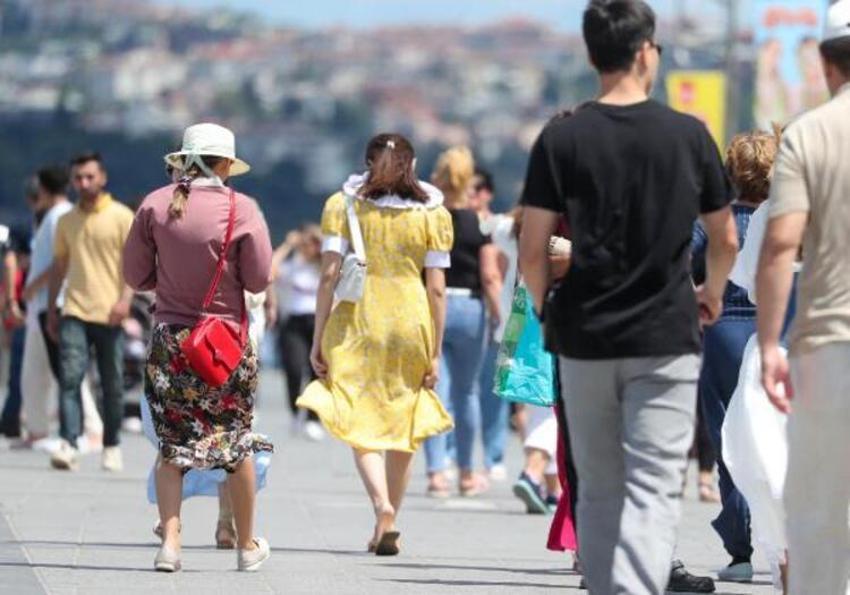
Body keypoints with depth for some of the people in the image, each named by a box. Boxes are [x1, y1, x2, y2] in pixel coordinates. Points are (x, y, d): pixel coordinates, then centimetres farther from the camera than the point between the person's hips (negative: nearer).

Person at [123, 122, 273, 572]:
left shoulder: (155, 205, -4)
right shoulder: (242, 210, -11)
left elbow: (137, 276, 2)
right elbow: (258, 280, -6)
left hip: (170, 340, 1)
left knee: (172, 445, 8)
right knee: (236, 442, 13)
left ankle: (170, 541, -6)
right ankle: (247, 545, 24)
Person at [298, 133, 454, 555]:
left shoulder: (342, 205, 3)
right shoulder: (434, 214, 3)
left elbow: (329, 274, -4)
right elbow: (437, 288, -1)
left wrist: (318, 340, 0)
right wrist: (435, 353, 3)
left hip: (357, 323, -1)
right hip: (412, 326, 1)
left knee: (361, 425, 4)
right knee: (403, 430, 12)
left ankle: (382, 505, -21)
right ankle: (386, 531, 16)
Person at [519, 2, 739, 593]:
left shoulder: (561, 139, -2)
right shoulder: (689, 135, -1)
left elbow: (532, 253, -4)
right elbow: (726, 240, 8)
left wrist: (547, 309, 16)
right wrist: (712, 294, 29)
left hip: (584, 338, 2)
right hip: (665, 342, -2)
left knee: (599, 491, 12)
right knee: (654, 488, -6)